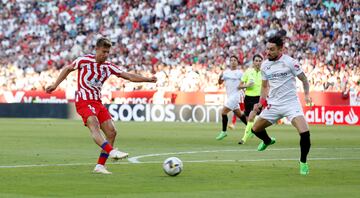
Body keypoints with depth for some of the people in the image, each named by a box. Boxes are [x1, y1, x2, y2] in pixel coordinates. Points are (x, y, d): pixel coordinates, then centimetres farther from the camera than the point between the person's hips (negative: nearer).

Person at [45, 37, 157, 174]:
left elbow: (129, 76, 5)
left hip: (97, 102, 6)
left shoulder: (108, 67, 8)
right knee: (94, 126, -30)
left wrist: (148, 79, -6)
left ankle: (100, 166, 1)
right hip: (83, 101, -6)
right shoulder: (84, 60, -3)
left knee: (111, 132, -3)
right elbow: (67, 69, 12)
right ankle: (112, 151, -51)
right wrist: (55, 85, 13)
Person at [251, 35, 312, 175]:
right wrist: (260, 103, 10)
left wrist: (306, 94, -16)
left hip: (291, 102, -5)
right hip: (273, 104, 5)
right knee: (255, 129, 10)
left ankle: (303, 162, 0)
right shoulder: (265, 65, 5)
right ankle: (267, 141, 46)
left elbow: (303, 79, -3)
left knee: (304, 133, -23)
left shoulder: (289, 62, -12)